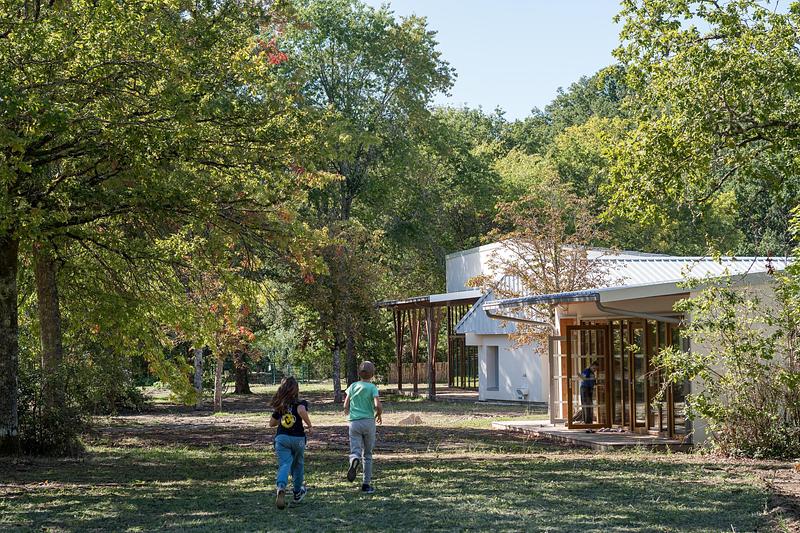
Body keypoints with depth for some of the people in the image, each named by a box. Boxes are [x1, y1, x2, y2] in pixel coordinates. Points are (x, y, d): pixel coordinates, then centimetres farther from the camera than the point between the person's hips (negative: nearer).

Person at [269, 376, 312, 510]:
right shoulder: (301, 403, -3)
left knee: (284, 464, -9)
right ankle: (297, 492, 34)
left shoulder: (280, 405, 9)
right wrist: (309, 424, -12)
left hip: (281, 438, 1)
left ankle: (281, 487, -38)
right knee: (298, 464, 21)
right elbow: (301, 410, -27)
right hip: (298, 438, -1)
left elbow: (271, 423, 15)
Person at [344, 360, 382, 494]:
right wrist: (378, 415, 6)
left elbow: (346, 406, 5)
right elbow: (378, 405, -15)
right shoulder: (372, 387, -2)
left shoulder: (353, 386, 7)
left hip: (354, 423, 1)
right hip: (368, 421, -1)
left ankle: (355, 460, -41)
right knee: (368, 454, 12)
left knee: (355, 451, -3)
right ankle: (366, 484, 12)